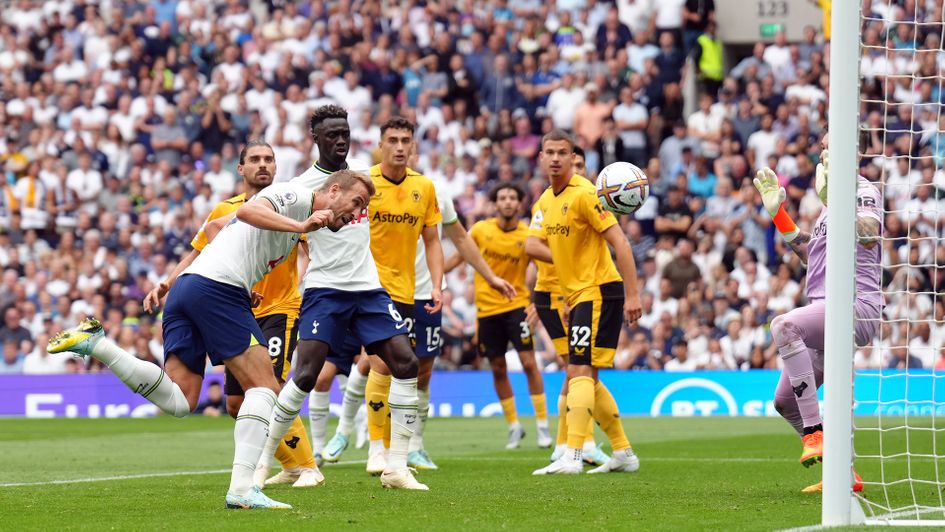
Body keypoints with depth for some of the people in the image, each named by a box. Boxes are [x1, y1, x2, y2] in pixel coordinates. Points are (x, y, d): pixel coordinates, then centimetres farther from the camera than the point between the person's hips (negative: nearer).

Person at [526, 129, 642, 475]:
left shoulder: (583, 195, -14)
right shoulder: (546, 200, 12)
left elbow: (620, 243, -17)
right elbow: (531, 245, 3)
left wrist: (632, 295, -21)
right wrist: (568, 261, -13)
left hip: (599, 291, -9)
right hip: (578, 294, 9)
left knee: (580, 372, -17)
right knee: (582, 377, 14)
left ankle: (572, 456, -23)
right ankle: (623, 453, 21)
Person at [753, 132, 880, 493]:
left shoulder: (862, 189, -3)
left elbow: (869, 234, -23)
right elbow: (811, 255, 33)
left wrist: (829, 200, -28)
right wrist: (777, 211, 26)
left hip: (855, 302, -10)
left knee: (784, 325, -36)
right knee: (785, 401, 10)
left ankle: (815, 433, -34)